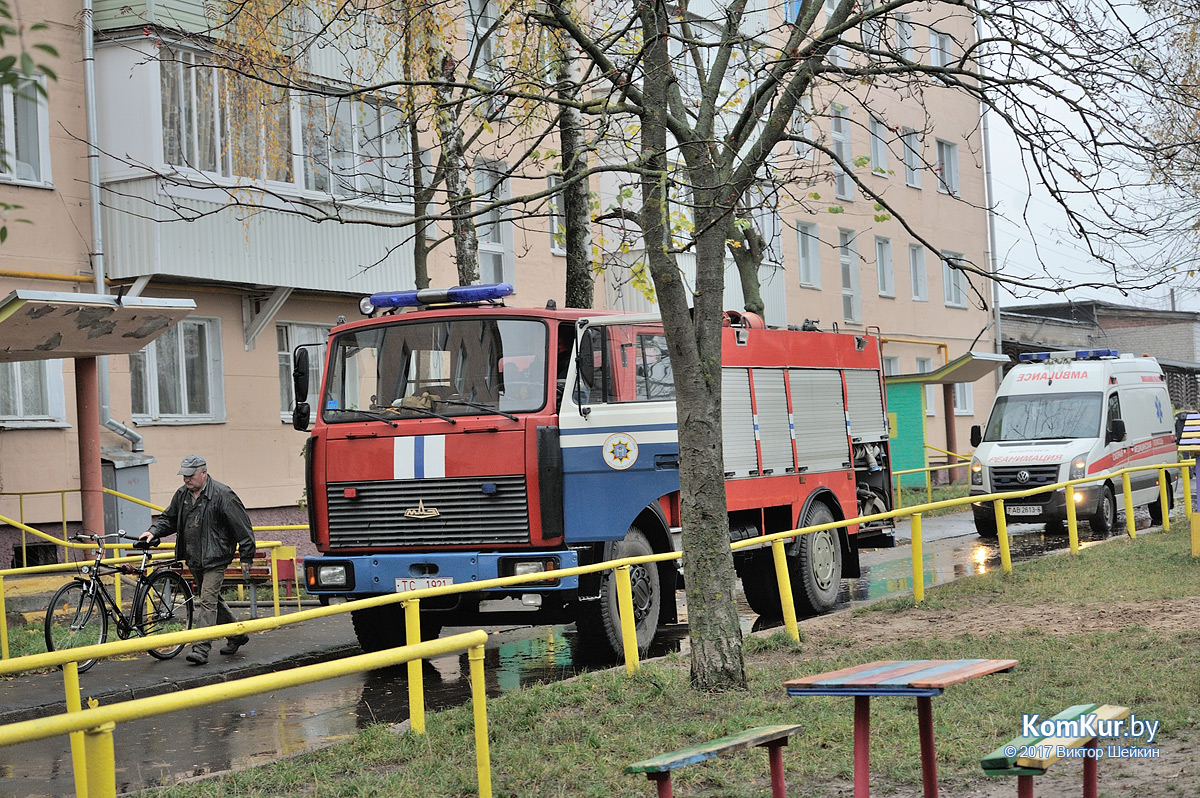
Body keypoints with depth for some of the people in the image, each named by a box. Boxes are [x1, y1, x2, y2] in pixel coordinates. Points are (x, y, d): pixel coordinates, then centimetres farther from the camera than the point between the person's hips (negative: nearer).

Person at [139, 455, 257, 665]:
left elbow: (242, 527, -12)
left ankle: (201, 649, -15)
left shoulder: (222, 495, -15)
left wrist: (246, 558, -12)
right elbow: (169, 518, 20)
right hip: (194, 559, 8)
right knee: (212, 599, 17)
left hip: (215, 559, -8)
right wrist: (154, 531, -1)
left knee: (207, 601, -13)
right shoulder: (182, 495, 7)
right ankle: (237, 635, 34)